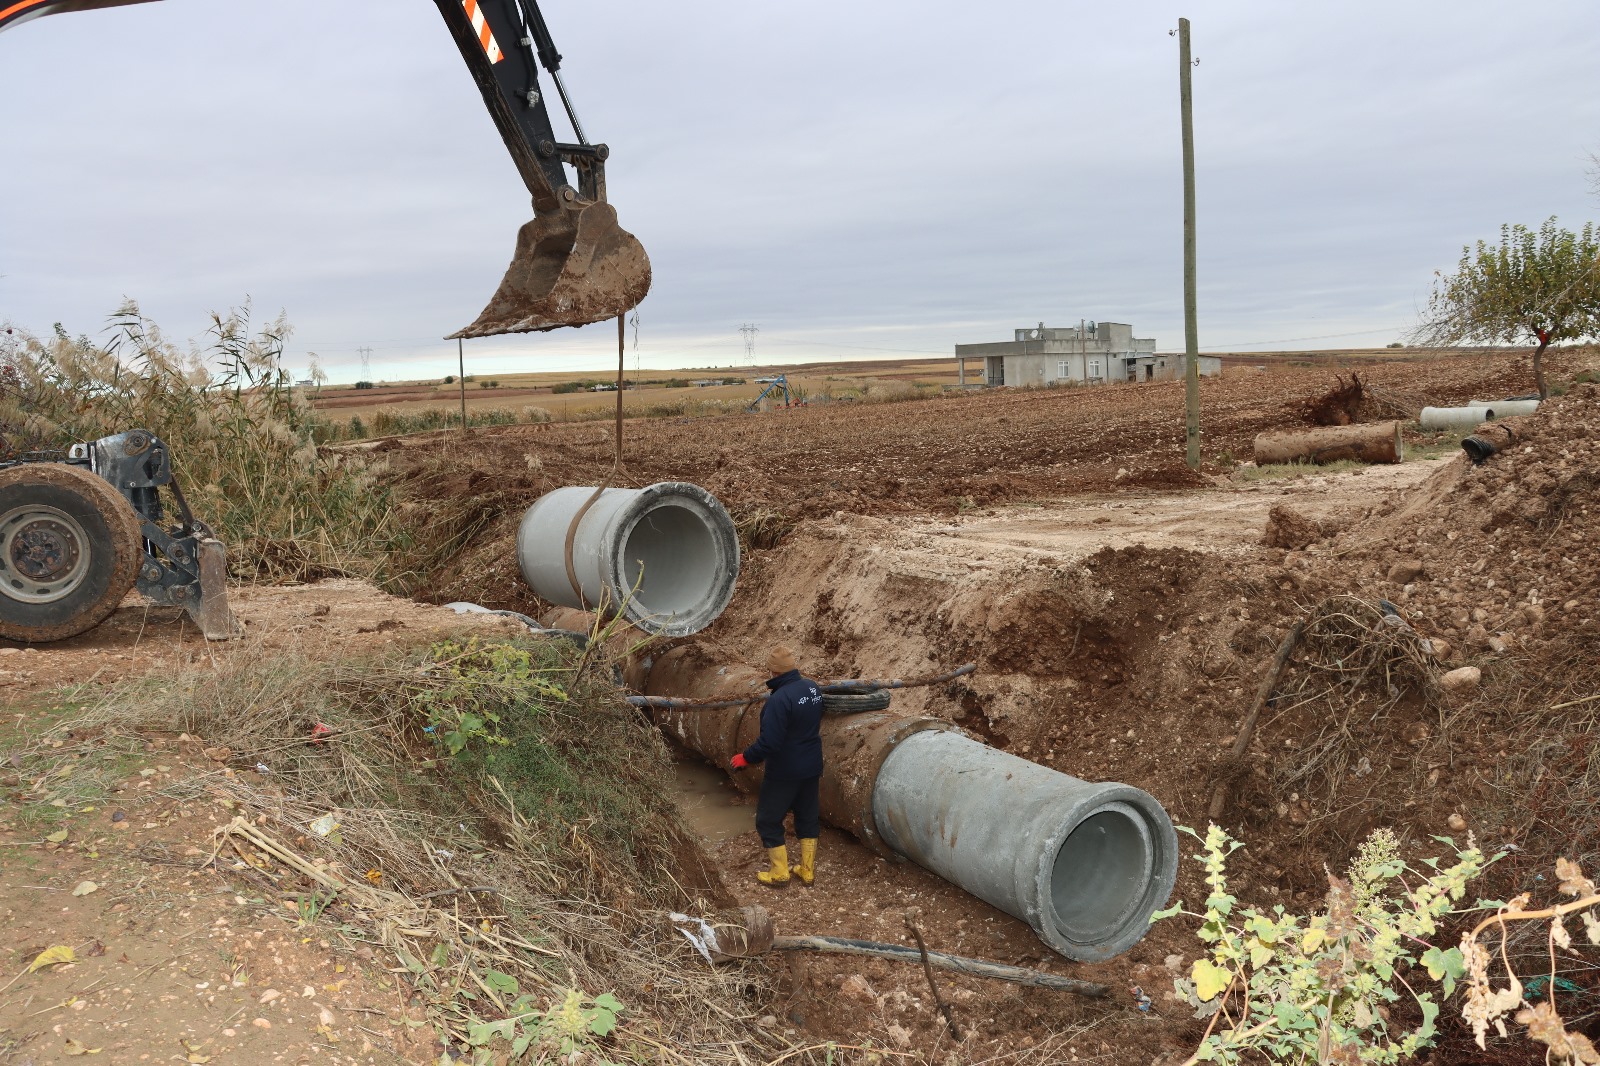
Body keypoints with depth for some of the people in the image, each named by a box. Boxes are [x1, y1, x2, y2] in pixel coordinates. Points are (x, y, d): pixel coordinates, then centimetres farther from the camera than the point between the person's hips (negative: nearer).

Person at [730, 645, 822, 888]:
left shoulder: (779, 699, -28)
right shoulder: (812, 688, -4)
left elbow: (769, 743, -27)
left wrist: (746, 758, -13)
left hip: (784, 772, -7)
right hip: (812, 768, 7)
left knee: (768, 820, 11)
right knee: (808, 817, 20)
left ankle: (779, 873, 19)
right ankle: (808, 871, 29)